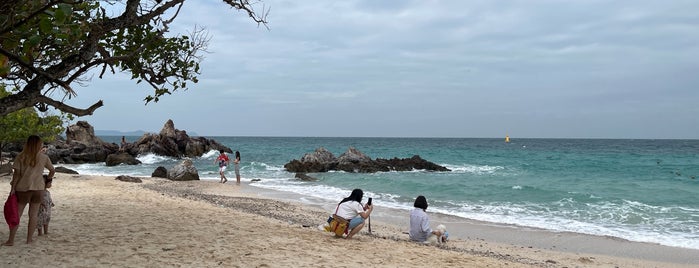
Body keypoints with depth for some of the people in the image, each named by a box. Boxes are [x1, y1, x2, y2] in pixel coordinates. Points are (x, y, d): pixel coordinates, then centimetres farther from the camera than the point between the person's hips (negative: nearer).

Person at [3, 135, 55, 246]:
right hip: (38, 188, 1)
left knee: (16, 214, 6)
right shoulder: (44, 157, 1)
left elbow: (16, 173, -5)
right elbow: (53, 170, 13)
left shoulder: (21, 157, -3)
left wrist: (12, 188, 0)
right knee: (33, 214, 7)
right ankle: (29, 239, 10)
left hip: (22, 188, -1)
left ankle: (11, 240, 5)